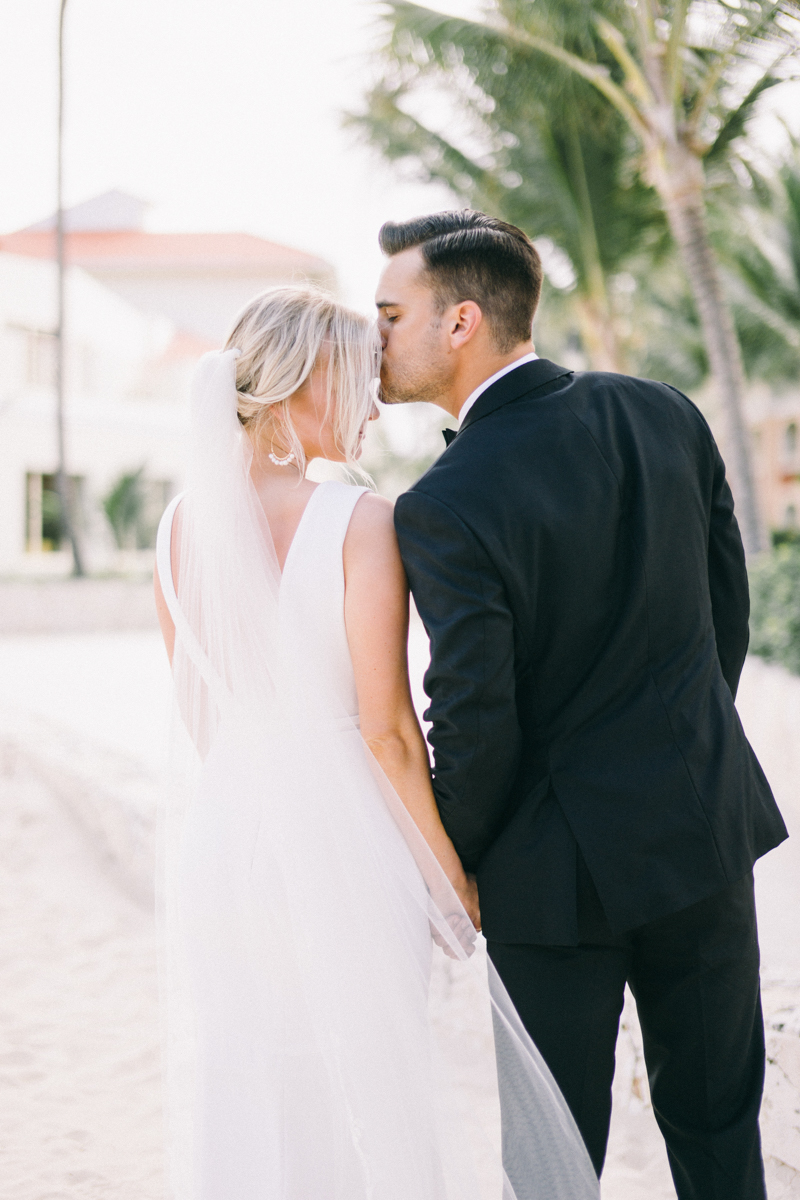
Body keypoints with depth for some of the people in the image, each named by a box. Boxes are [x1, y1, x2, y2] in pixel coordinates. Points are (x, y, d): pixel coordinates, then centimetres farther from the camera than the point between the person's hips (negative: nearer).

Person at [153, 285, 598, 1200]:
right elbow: (386, 728, -15)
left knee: (235, 1085, 17)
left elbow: (195, 707, 10)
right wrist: (452, 876, -4)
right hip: (337, 839, -5)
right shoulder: (360, 522, -15)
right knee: (361, 1092, 12)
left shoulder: (182, 521, 1)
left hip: (218, 827, 5)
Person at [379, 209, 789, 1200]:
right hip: (708, 822, 5)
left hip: (561, 864, -5)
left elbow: (475, 723, -19)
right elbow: (728, 606, 7)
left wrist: (452, 867, -1)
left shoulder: (444, 510, -22)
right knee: (717, 1116, 19)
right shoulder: (665, 415, -3)